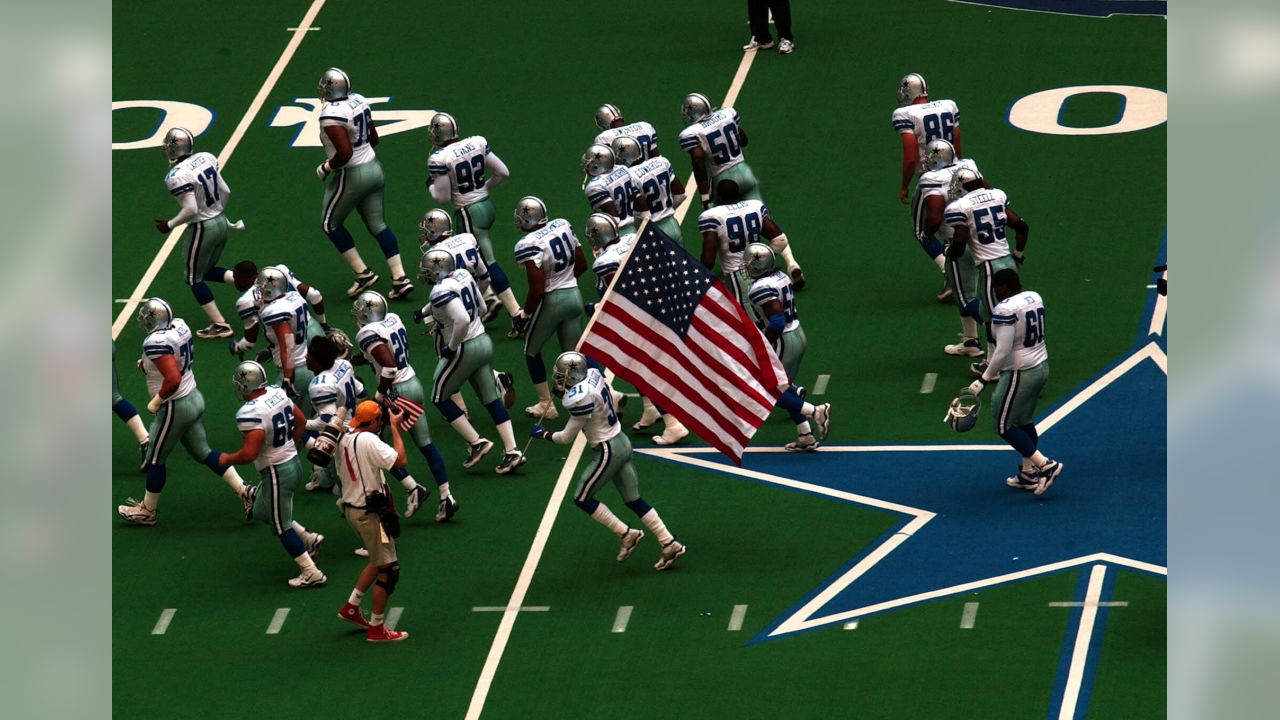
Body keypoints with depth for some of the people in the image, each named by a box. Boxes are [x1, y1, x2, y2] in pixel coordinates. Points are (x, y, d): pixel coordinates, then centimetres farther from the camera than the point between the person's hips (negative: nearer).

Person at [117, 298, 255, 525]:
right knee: (202, 452, 20)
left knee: (155, 459, 11)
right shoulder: (179, 326, -3)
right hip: (194, 398, 8)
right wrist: (150, 364, 11)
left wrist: (156, 402, -20)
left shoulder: (156, 343, -29)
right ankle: (244, 491, 15)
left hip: (175, 407, -8)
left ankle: (147, 510, 27)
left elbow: (173, 379, -34)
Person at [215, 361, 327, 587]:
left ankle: (311, 573, 14)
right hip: (293, 463, 9)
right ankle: (309, 539, 26)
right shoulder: (277, 393, -2)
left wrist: (227, 459, -11)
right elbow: (301, 421, 11)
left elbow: (249, 453, -30)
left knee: (281, 527, 8)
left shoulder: (250, 414, -27)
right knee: (262, 512, 27)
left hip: (276, 473, -9)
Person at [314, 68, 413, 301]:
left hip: (351, 175, -8)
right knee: (377, 225, 14)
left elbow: (344, 153, -28)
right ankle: (400, 278, 7)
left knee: (330, 224, 12)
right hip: (373, 167, 8)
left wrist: (326, 168, -12)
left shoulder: (331, 115, -24)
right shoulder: (359, 101, 1)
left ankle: (363, 273, 9)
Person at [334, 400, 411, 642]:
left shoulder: (343, 438, 4)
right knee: (389, 569, 1)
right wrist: (394, 427, -14)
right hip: (369, 513, -9)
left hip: (351, 509, 9)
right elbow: (401, 460, -23)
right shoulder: (368, 441, -23)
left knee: (378, 562, 26)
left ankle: (351, 607, 28)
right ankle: (377, 629, 6)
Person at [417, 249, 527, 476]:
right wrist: (425, 311, 28)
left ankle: (476, 442, 6)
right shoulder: (463, 275, 2)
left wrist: (452, 347, -21)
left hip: (464, 350, -8)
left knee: (440, 398, 10)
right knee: (490, 399, 13)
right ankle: (512, 451, 9)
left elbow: (462, 320, -37)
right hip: (484, 342, 8)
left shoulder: (442, 291, -25)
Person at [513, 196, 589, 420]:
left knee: (532, 351, 17)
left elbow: (537, 288, -21)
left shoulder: (528, 246, -20)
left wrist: (526, 312, -5)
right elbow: (581, 264, 9)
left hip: (551, 301, -6)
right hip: (574, 295, 6)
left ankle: (546, 404, 19)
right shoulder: (563, 226, 1)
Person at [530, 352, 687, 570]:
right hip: (622, 442, 9)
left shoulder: (581, 399, -26)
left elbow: (567, 437, -16)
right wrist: (564, 392, 3)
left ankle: (626, 534, 7)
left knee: (582, 498, 5)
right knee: (633, 500, 15)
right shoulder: (593, 375, -3)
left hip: (608, 450, -9)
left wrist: (543, 434, 1)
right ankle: (669, 543, 13)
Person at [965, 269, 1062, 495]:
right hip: (1041, 366, 9)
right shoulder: (1034, 297, 3)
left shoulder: (1004, 309, -23)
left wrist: (983, 380, -19)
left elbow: (1003, 351, -26)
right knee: (1024, 421, 22)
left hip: (1020, 373, -9)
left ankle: (1045, 465, 0)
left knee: (1004, 426, 5)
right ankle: (1028, 472, 28)